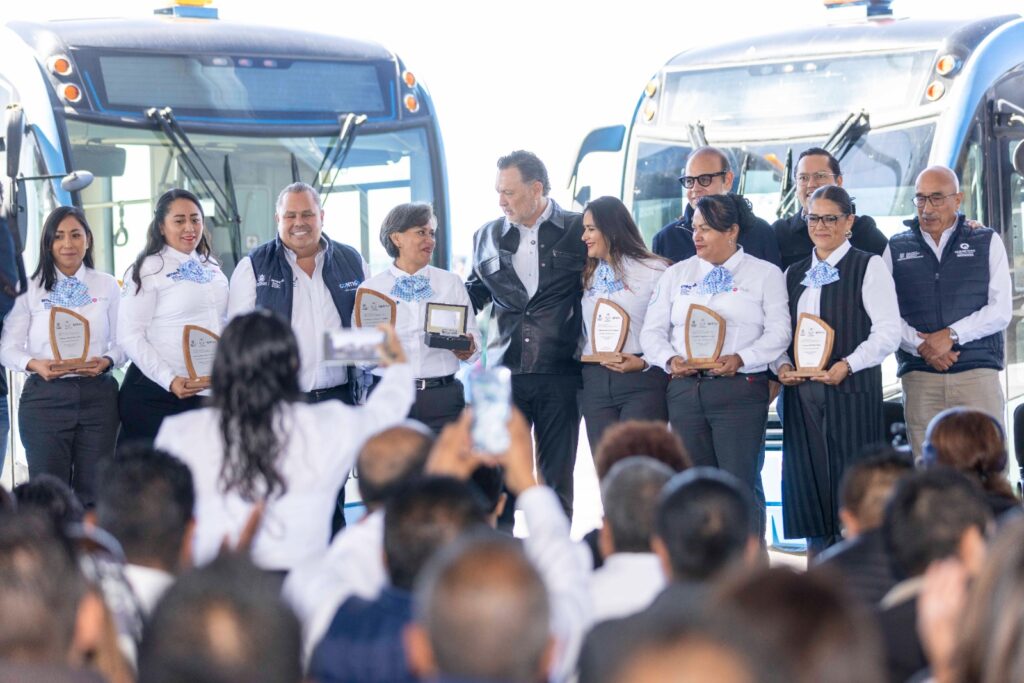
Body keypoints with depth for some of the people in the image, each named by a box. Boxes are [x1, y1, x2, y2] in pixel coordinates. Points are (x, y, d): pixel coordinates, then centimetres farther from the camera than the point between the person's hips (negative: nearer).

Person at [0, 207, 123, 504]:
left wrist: (106, 362, -11)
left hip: (98, 395, 1)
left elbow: (123, 342, 10)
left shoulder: (107, 286, 10)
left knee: (94, 493, 1)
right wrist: (33, 364, -16)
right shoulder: (30, 288, 5)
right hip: (45, 396, -1)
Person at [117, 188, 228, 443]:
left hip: (208, 394, 6)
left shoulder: (211, 267, 15)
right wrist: (170, 380, -19)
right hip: (156, 396, -6)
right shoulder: (148, 270, -5)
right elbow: (129, 335, -11)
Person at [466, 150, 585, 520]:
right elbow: (474, 293, 23)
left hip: (560, 374, -2)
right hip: (506, 373, 2)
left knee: (556, 478, 5)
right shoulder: (487, 237, 11)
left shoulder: (579, 231, 1)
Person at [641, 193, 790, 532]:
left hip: (740, 388, -4)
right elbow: (652, 331, 12)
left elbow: (778, 332, -3)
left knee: (741, 483, -7)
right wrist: (670, 359, -9)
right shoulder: (676, 275, 16)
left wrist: (741, 359, -18)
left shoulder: (765, 274, 6)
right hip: (686, 387, 4)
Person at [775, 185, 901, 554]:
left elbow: (887, 332, -6)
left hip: (852, 389, -5)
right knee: (807, 478, 2)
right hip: (801, 392, 5)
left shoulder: (868, 267, 2)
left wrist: (847, 365, -18)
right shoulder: (794, 274, 18)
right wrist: (782, 364, -2)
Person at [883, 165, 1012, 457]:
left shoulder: (987, 242, 12)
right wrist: (922, 346, -12)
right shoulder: (897, 248, 14)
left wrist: (951, 335, -10)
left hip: (977, 371, -1)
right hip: (919, 375, 1)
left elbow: (1001, 310, 3)